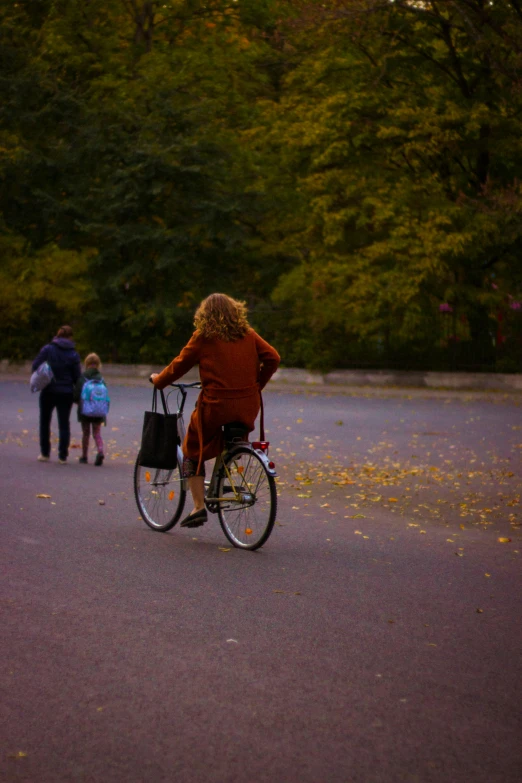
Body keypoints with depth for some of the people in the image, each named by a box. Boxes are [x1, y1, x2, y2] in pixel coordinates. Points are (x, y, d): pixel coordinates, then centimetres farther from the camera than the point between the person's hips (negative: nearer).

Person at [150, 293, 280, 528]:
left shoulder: (203, 337, -2)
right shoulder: (248, 334, 8)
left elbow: (179, 365, 3)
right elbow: (273, 358, 3)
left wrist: (158, 380, 21)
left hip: (216, 405, -4)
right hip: (249, 407, 4)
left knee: (192, 450, 14)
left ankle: (199, 507, 5)